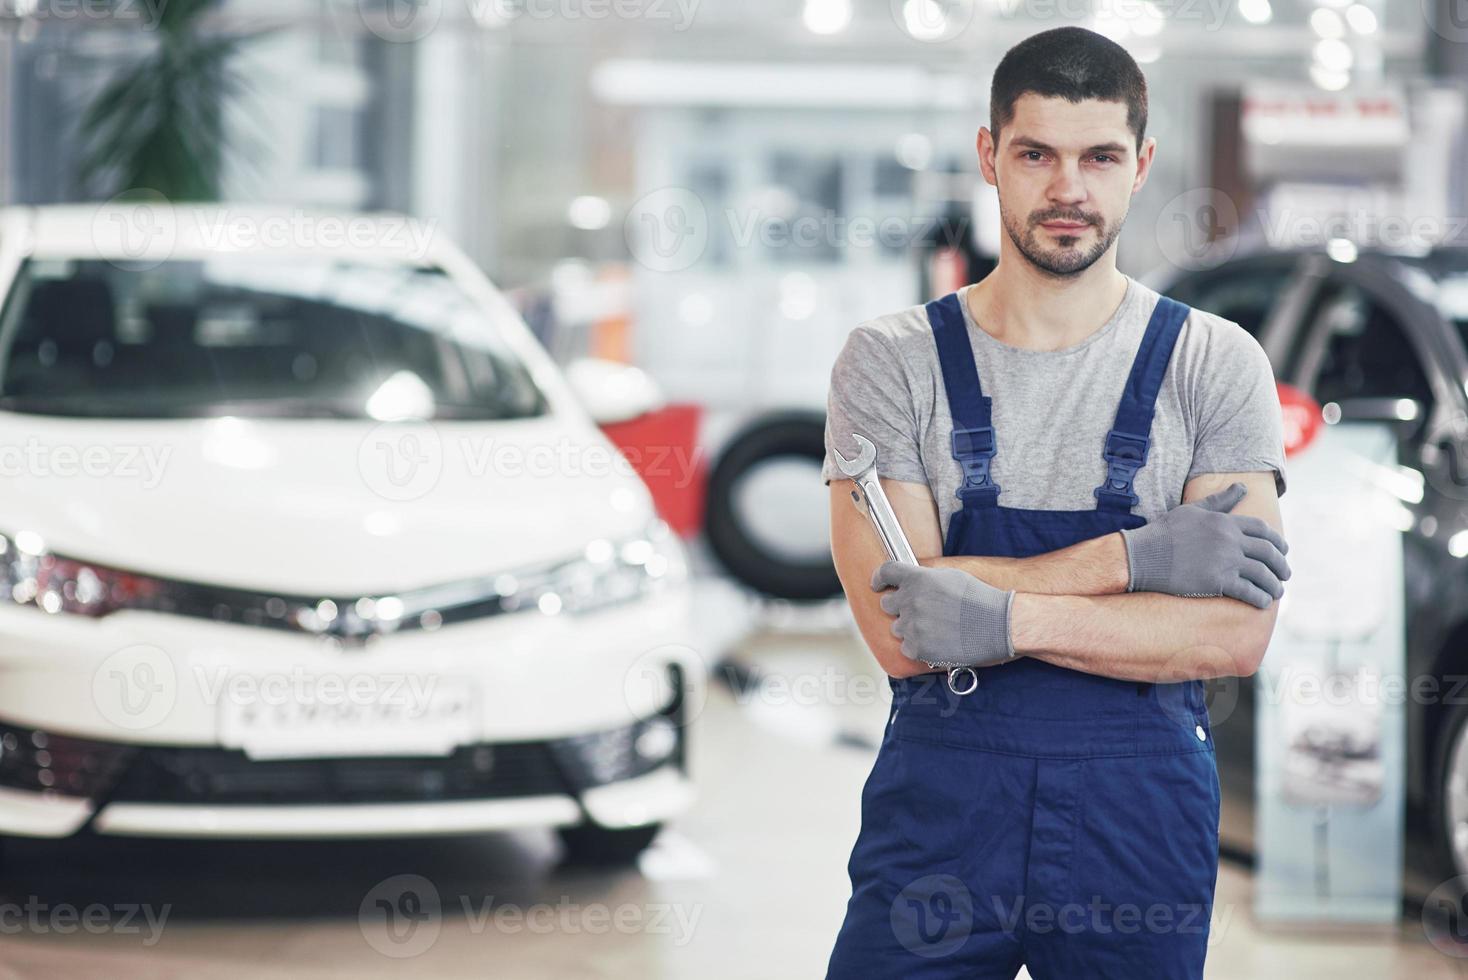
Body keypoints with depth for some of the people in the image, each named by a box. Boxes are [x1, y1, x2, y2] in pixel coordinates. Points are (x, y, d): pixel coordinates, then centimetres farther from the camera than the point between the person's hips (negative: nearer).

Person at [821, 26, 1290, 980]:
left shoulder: (1216, 364, 0)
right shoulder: (891, 359, 0)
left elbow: (1238, 634, -10)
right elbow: (897, 628, -11)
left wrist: (1008, 619, -18)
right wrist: (1132, 558, -15)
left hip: (1141, 806, 0)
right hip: (940, 794, 0)